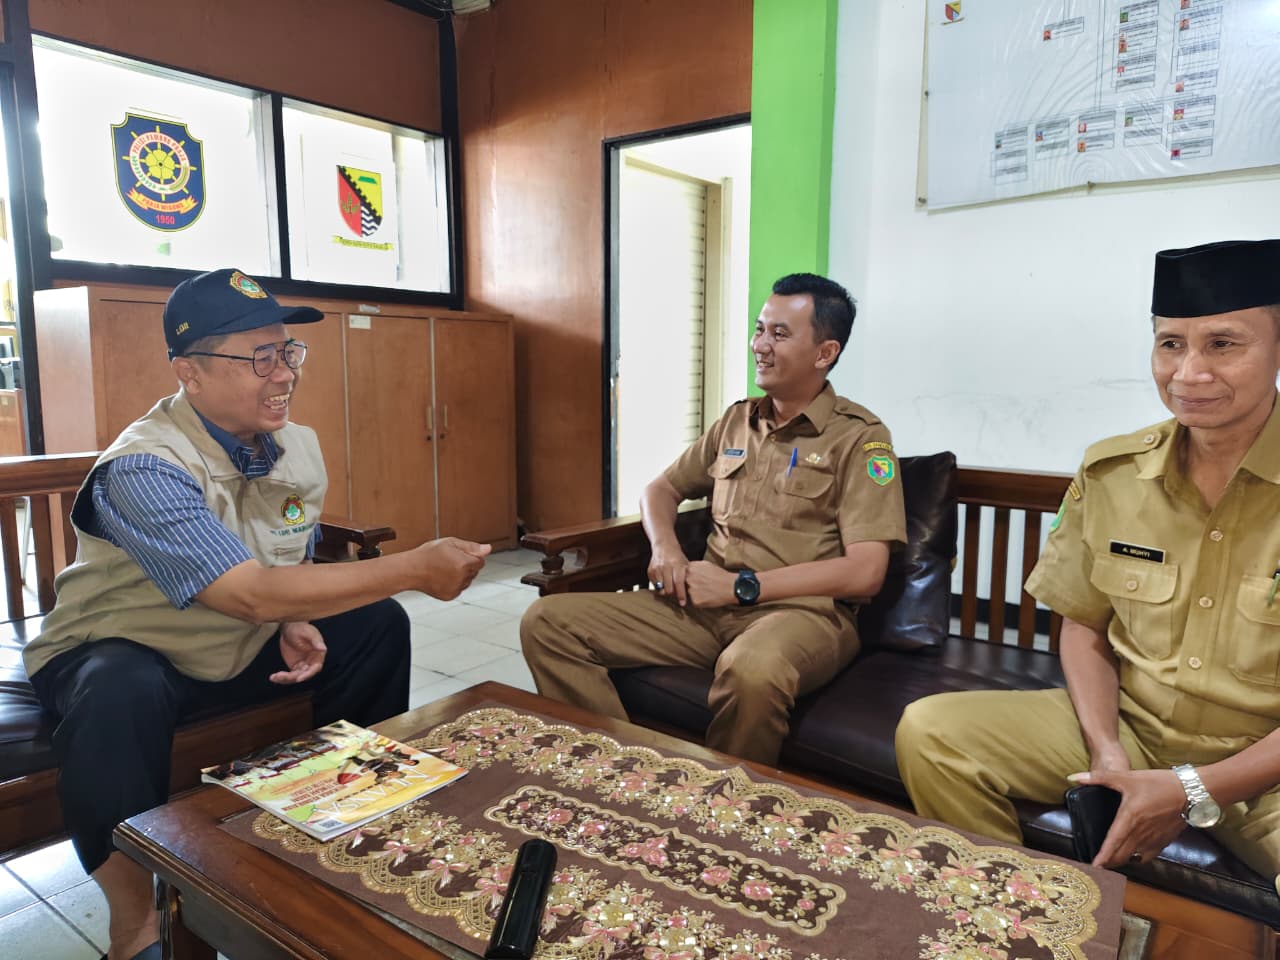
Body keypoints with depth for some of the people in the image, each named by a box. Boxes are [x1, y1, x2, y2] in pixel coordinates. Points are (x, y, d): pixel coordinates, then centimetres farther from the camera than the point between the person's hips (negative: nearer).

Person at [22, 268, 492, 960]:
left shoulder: (299, 447, -7)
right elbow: (250, 593, -39)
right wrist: (417, 568, -40)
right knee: (121, 695, -38)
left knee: (376, 623, -7)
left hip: (243, 645, 6)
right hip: (119, 653, -6)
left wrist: (296, 622, -15)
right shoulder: (144, 468, -30)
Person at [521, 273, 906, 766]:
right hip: (707, 604, 5)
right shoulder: (737, 420, 16)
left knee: (752, 671, -42)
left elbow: (865, 571, -10)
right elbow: (661, 488, 25)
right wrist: (664, 545, 2)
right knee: (547, 622, -12)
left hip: (803, 610, -5)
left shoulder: (859, 437, -2)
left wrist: (741, 586, -13)